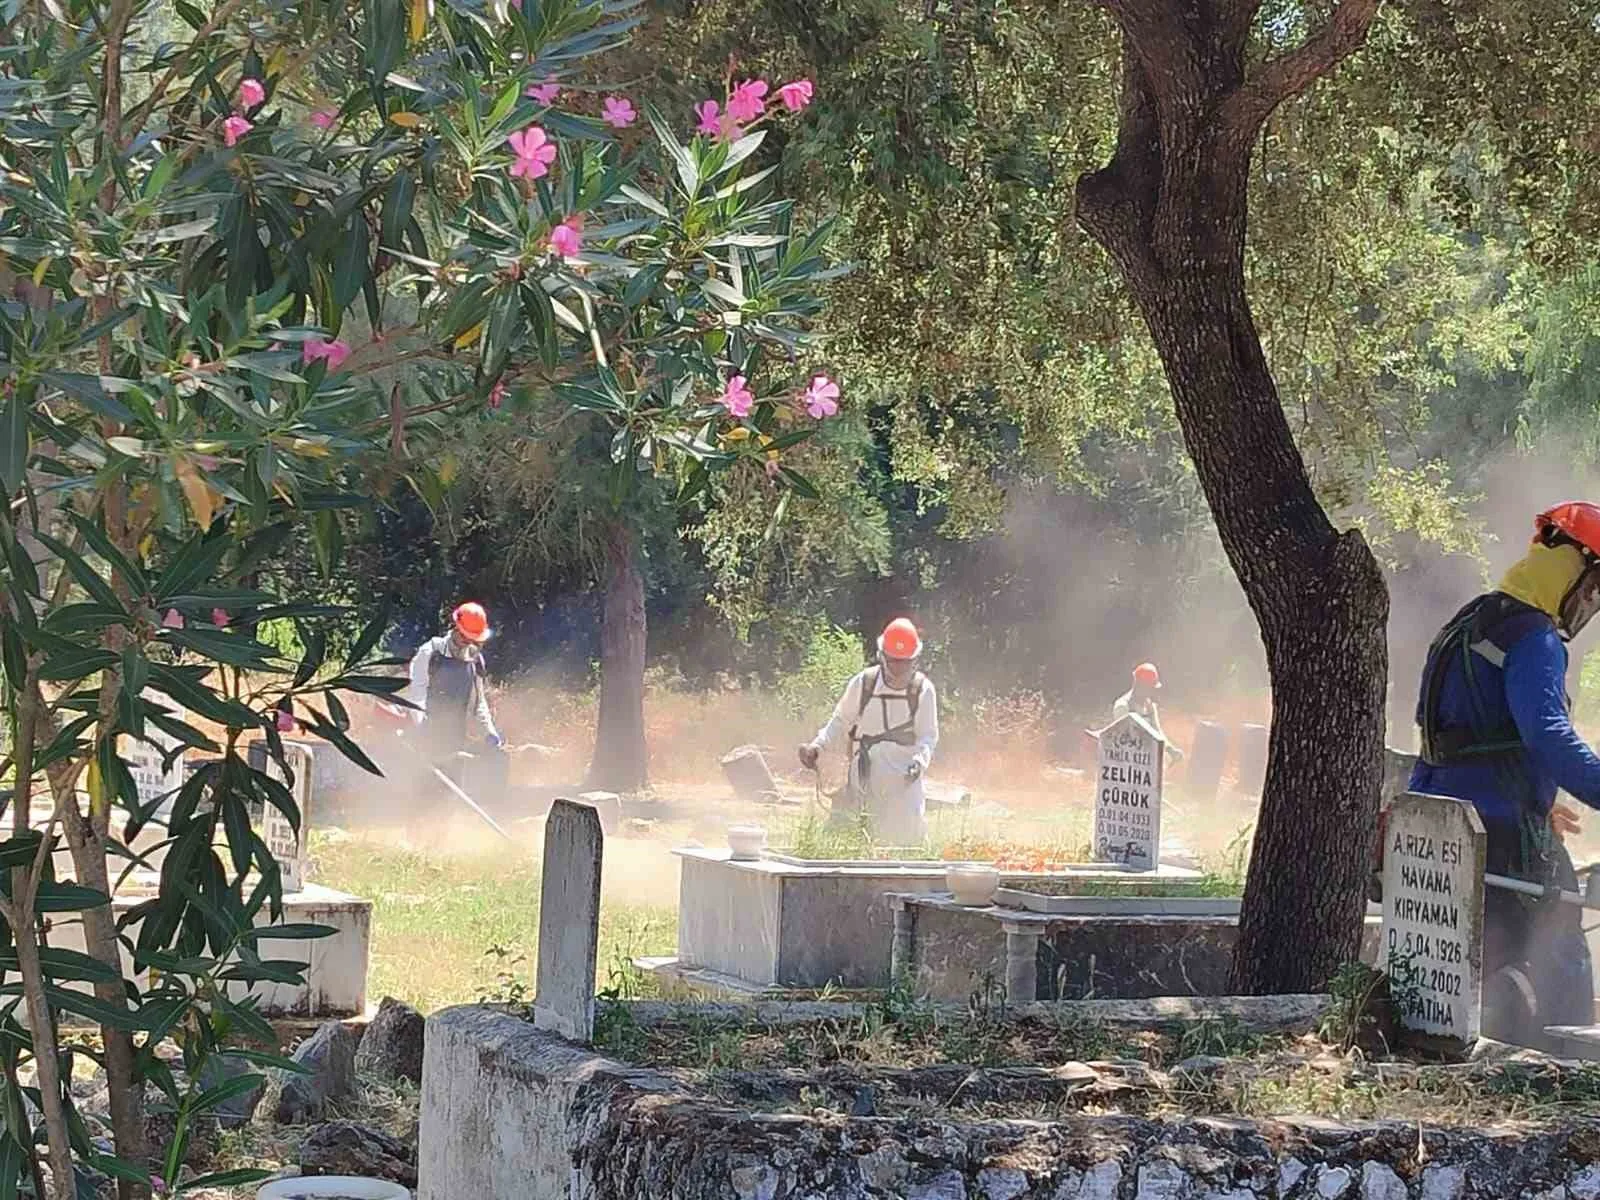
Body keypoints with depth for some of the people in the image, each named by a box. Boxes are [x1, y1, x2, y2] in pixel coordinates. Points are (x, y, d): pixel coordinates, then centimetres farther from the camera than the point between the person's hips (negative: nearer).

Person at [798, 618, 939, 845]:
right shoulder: (863, 683, -2)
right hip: (866, 773, 1)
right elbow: (840, 722, 10)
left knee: (910, 833, -12)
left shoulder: (923, 689, -2)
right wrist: (818, 745, -6)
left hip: (904, 776, -1)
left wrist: (920, 760, -20)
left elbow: (928, 735, 0)